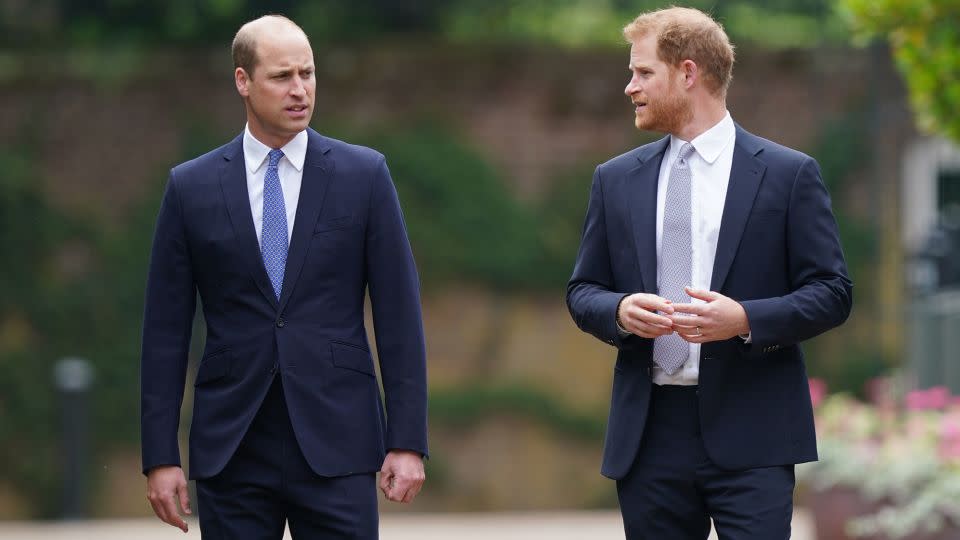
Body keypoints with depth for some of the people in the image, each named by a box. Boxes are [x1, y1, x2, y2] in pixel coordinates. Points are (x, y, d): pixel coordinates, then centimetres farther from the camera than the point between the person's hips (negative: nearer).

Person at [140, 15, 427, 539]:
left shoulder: (363, 175, 3)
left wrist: (407, 441, -4)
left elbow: (399, 315, 2)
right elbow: (165, 331, 5)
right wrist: (159, 457, 0)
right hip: (230, 451, 1)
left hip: (336, 446, -1)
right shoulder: (191, 186, 5)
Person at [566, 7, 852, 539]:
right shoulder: (616, 180, 12)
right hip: (649, 431, 4)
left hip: (749, 433, -4)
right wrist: (619, 311, -9)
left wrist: (746, 319, -17)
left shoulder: (788, 174, 1)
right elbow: (582, 291, 15)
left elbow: (831, 292, 0)